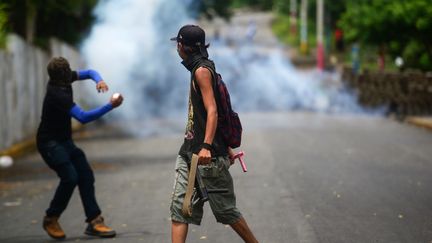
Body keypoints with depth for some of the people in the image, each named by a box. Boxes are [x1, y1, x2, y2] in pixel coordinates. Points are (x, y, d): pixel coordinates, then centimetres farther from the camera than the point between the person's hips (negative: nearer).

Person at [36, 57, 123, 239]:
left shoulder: (64, 80, -1)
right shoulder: (57, 94, -28)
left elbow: (89, 72, 12)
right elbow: (83, 117, -32)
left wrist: (99, 80, -12)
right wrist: (110, 106, -34)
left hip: (65, 141, 9)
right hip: (50, 143, -9)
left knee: (86, 176, 1)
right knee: (70, 177, -21)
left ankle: (94, 221, 1)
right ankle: (51, 219, -2)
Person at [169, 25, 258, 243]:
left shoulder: (202, 70, -12)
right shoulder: (198, 69, 18)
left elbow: (212, 111, -22)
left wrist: (207, 146, -33)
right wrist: (226, 147, 26)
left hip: (207, 154, -9)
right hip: (189, 151, 9)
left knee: (225, 210, 1)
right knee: (180, 207, -1)